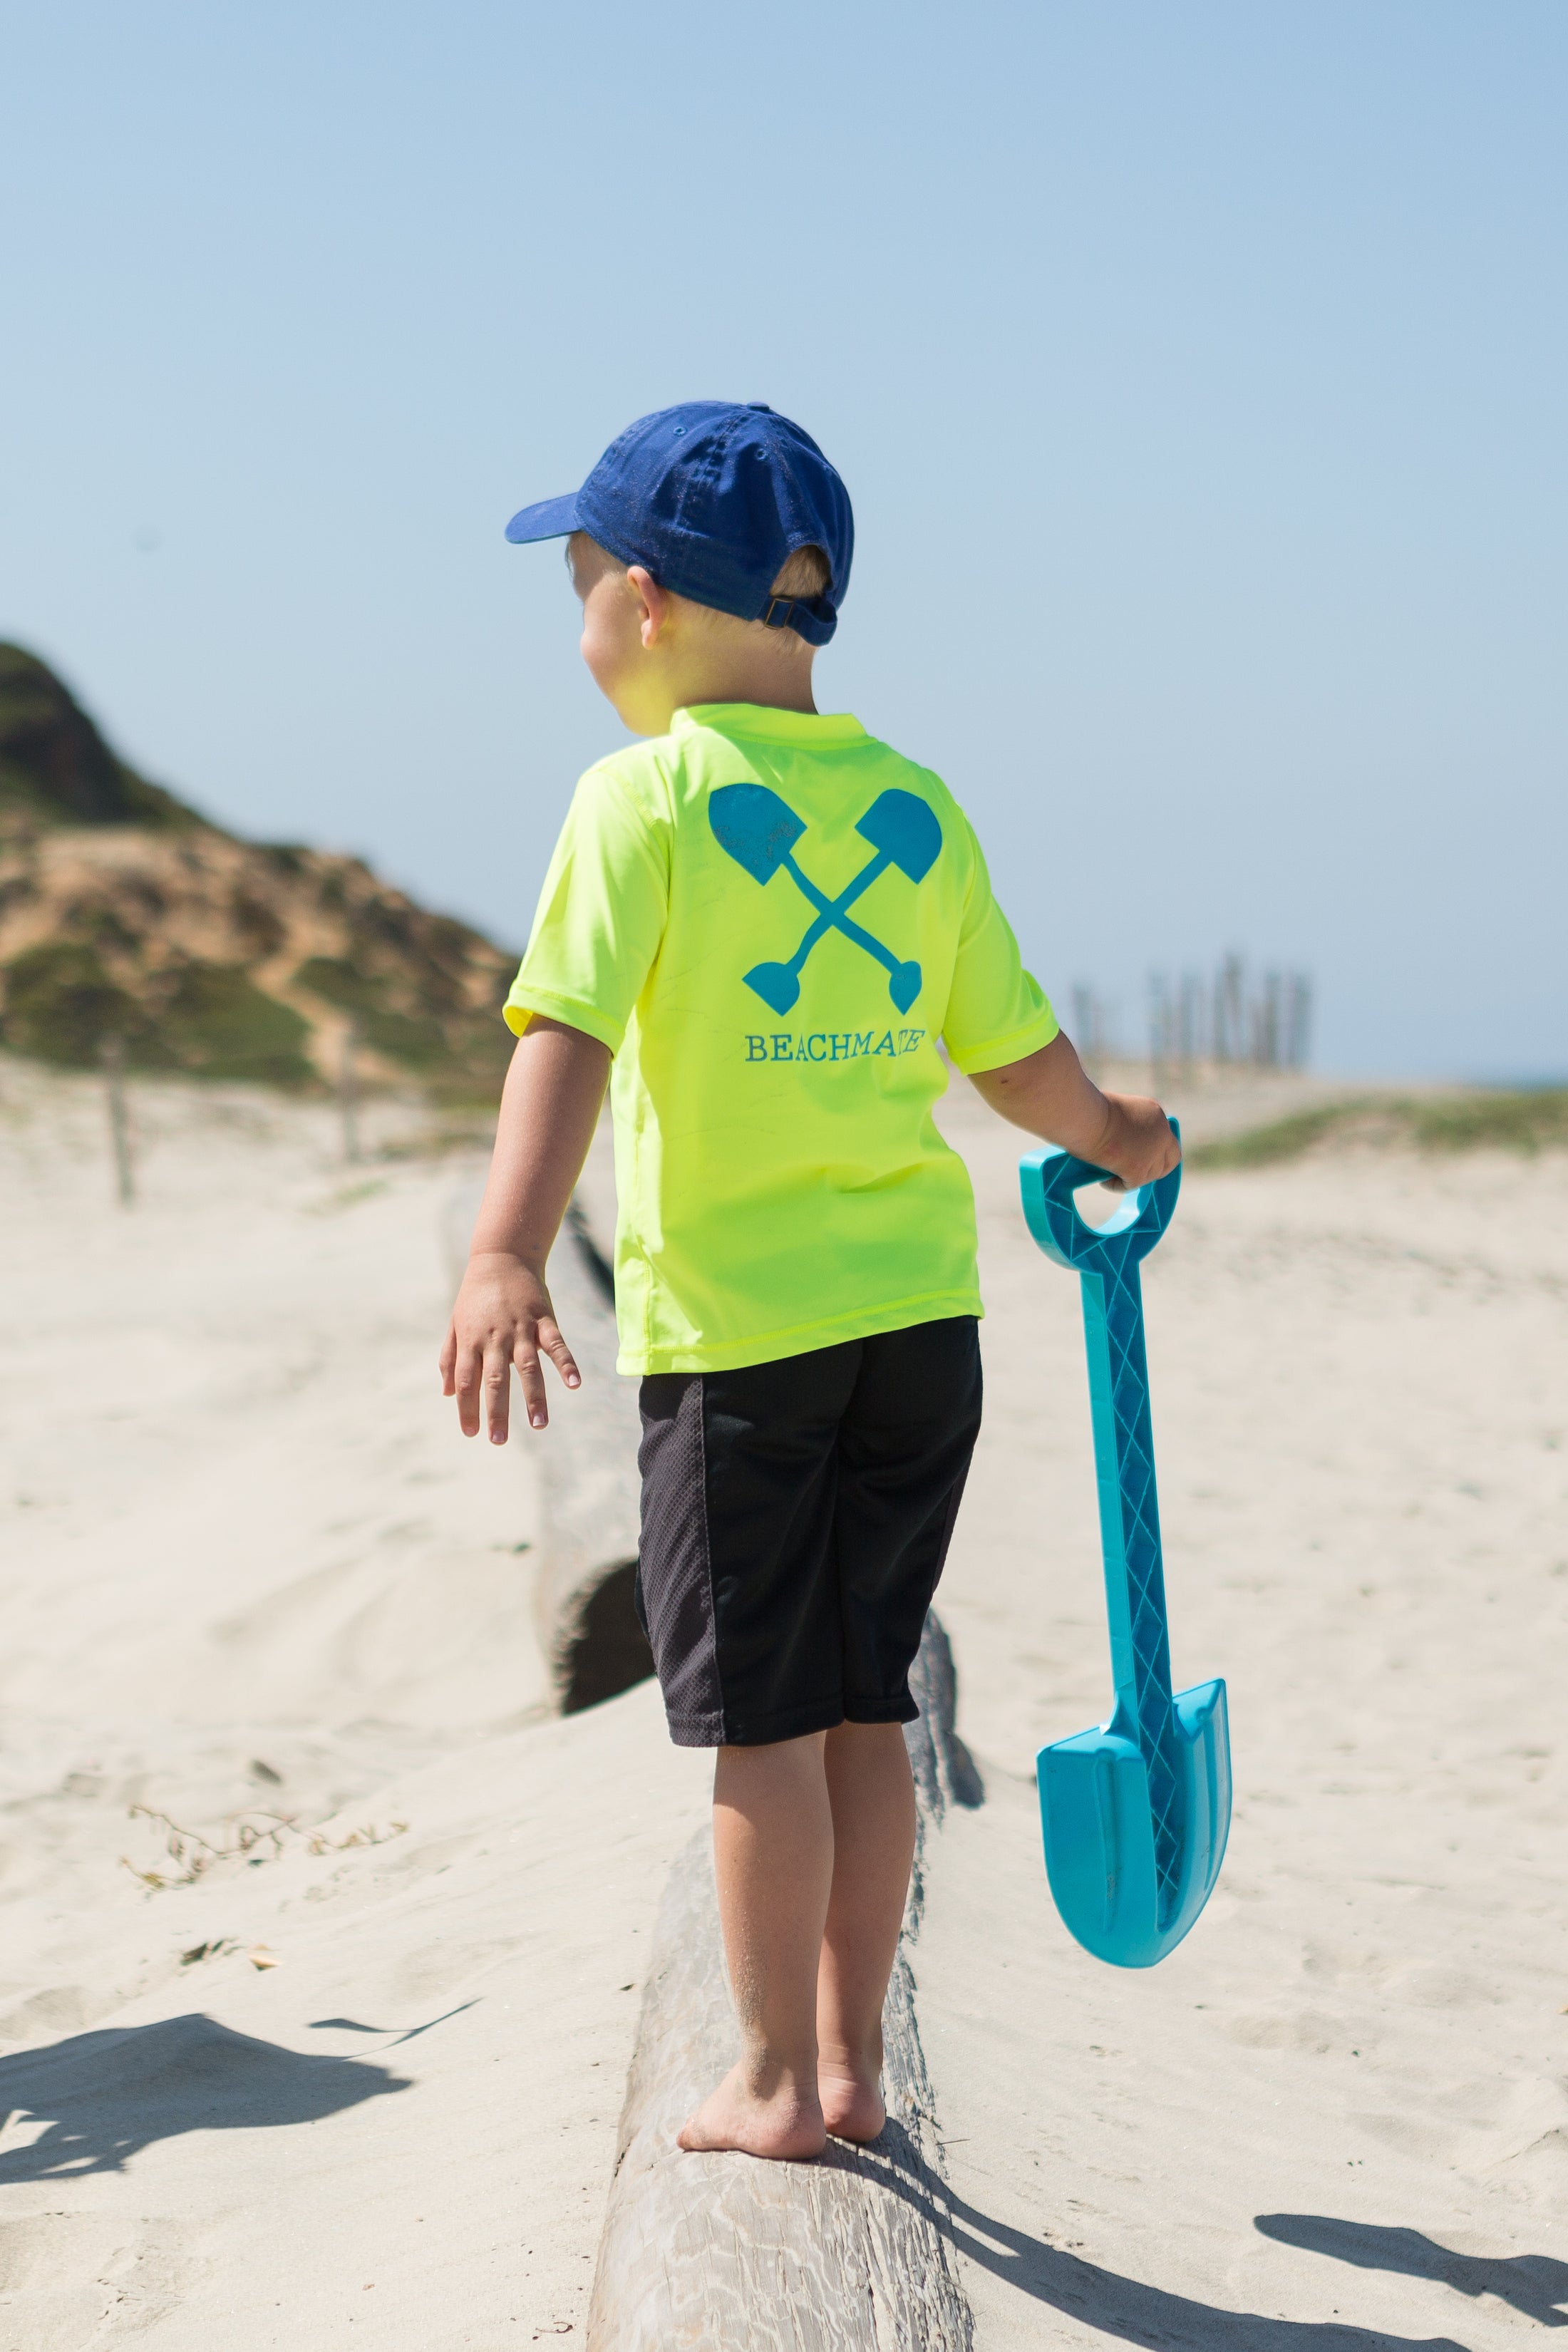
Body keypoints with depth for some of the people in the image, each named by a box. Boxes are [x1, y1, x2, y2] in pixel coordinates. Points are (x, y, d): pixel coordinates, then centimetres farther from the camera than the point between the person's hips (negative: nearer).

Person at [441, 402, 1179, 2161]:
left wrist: (506, 1252, -29)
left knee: (760, 1719, 5)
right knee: (863, 1706, 14)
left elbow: (568, 1038, -20)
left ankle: (778, 2081, 14)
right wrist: (1115, 1142, 34)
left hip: (736, 1324, -5)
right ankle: (849, 2062, 22)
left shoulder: (645, 795, -7)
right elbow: (1020, 1061, 14)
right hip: (919, 1308, 5)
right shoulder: (916, 805, 8)